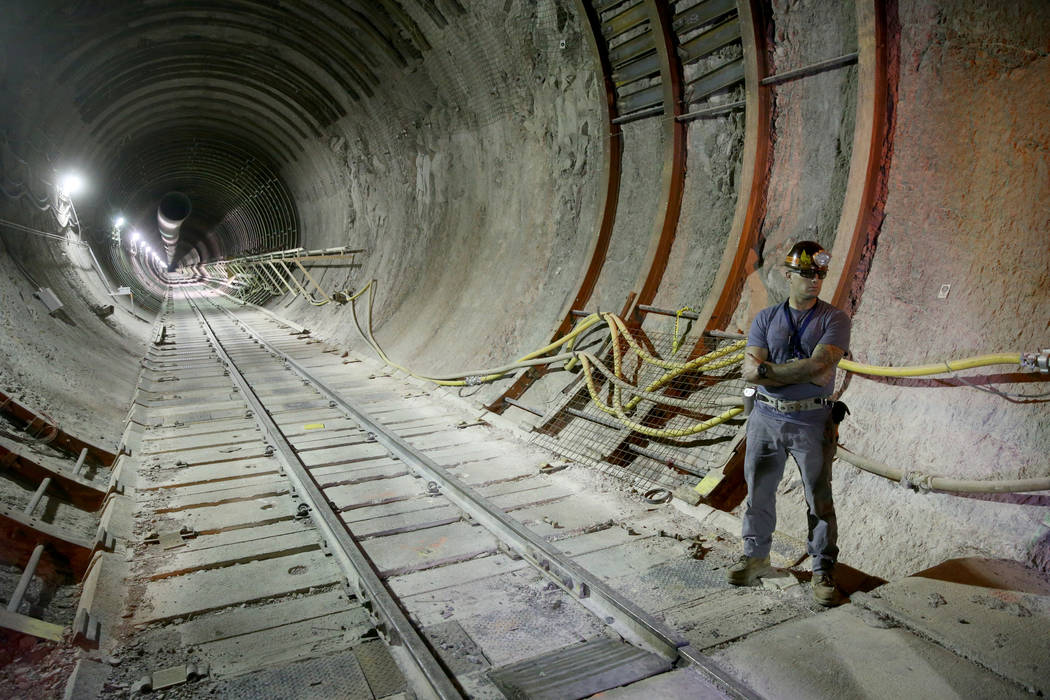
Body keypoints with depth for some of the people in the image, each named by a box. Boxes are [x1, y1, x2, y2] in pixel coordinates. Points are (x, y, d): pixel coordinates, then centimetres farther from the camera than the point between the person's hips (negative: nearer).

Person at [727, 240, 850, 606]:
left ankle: (823, 571, 22)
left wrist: (768, 368, -14)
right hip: (766, 418, 3)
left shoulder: (834, 319, -3)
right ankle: (756, 556, 31)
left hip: (811, 422, -2)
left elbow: (819, 367, -19)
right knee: (759, 493, 13)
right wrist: (803, 372, -16)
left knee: (820, 500, 6)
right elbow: (750, 372, -8)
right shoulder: (765, 319, 4)